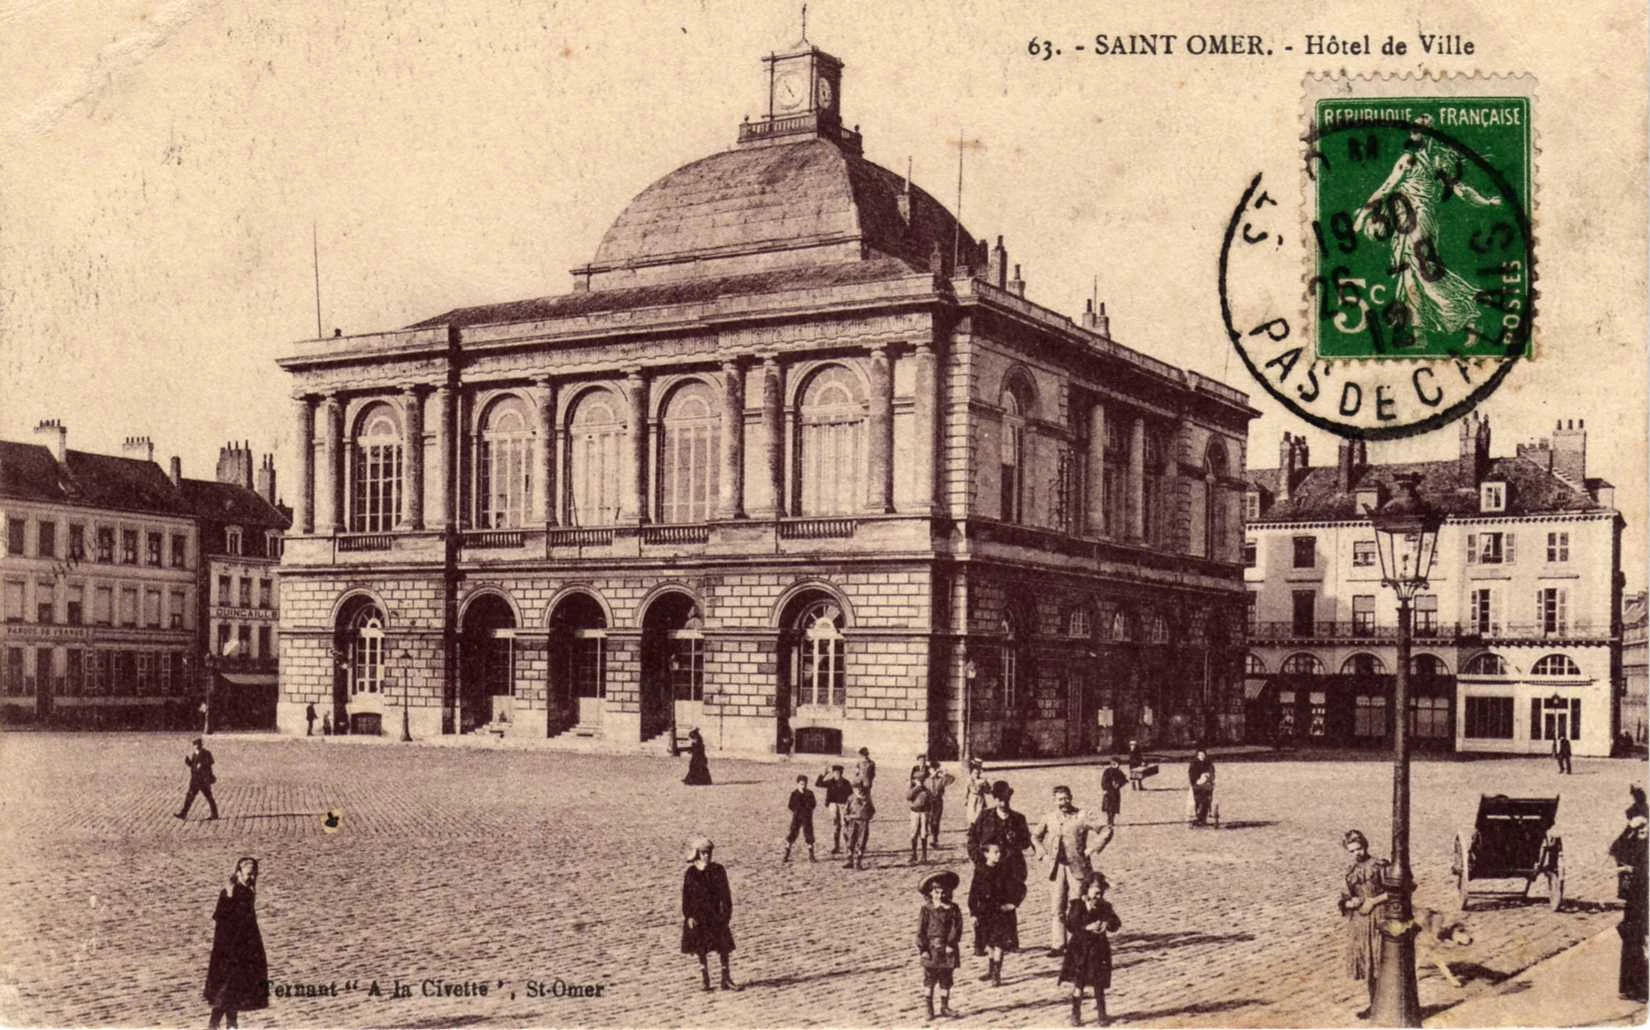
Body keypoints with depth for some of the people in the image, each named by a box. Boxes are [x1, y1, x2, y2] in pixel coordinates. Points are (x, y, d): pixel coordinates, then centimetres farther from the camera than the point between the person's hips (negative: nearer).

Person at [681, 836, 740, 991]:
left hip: (716, 915, 2)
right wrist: (688, 916, -10)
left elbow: (725, 893, 2)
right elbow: (686, 896, -5)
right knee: (701, 949, 6)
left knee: (723, 947, 1)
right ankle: (704, 979, 18)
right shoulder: (689, 873, -6)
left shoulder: (718, 870, -2)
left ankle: (726, 979, 8)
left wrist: (727, 913, -1)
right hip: (698, 916, -1)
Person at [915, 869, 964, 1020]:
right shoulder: (926, 910, -4)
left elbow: (957, 928, -4)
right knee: (929, 979, 1)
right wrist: (922, 949, -10)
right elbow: (921, 931, -5)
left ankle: (944, 1006, 21)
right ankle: (929, 1008, 10)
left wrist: (951, 944, -13)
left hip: (947, 950, 2)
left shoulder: (953, 909, 0)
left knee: (946, 980, 8)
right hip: (931, 950, -2)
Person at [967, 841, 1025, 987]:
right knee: (988, 944, 14)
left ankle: (996, 974, 3)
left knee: (998, 944, -4)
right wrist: (974, 913, -4)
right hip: (985, 912, 2)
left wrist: (1013, 903, -7)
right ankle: (990, 970, 31)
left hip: (1002, 911, -2)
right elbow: (973, 893, -1)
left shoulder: (1005, 871, -5)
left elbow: (1020, 888, -2)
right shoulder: (980, 871, -3)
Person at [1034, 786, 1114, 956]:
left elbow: (1106, 831, -5)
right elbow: (1035, 837, 22)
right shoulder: (1049, 819, 6)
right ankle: (1057, 945, 6)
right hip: (1056, 868, 3)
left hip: (1077, 867, -3)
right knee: (1056, 909, 1)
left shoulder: (1081, 816, -5)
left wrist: (1092, 849, -8)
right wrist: (1043, 854, 9)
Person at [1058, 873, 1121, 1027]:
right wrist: (1087, 927, -24)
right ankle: (1076, 1015, 12)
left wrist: (1108, 924, -26)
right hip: (1080, 948, -2)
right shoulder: (1077, 905, -6)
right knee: (1078, 983, 1)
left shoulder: (1104, 906, 2)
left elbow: (1116, 923, -5)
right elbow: (1070, 926, -13)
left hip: (1099, 949, 2)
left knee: (1099, 984, 7)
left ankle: (1101, 1014, 18)